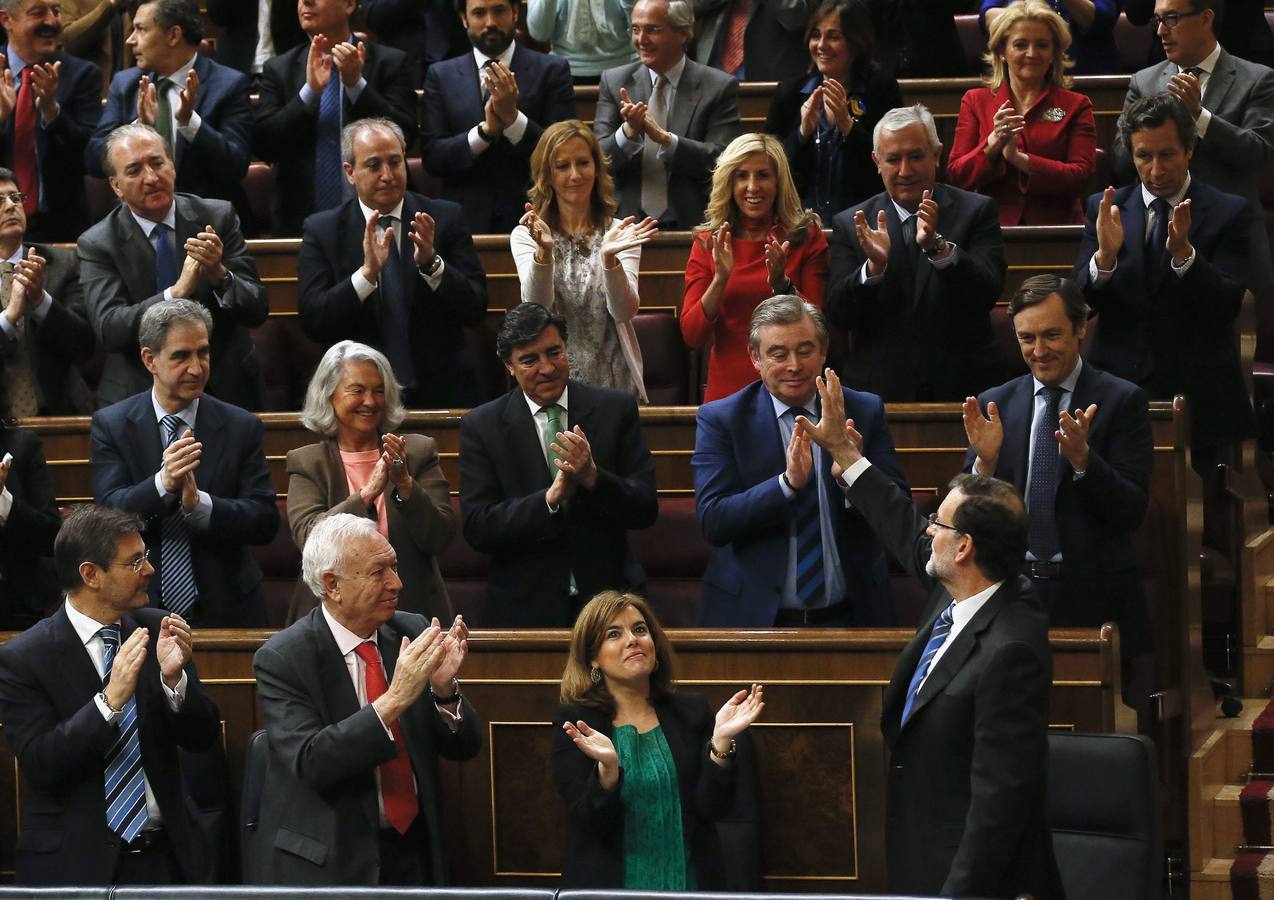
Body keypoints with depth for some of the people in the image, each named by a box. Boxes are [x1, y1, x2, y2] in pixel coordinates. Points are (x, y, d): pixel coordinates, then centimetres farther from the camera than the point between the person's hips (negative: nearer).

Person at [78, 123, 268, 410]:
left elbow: (257, 310, -1)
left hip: (226, 388, 2)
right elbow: (109, 329, -14)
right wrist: (176, 293, -27)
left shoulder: (219, 217, 4)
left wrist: (219, 275, -22)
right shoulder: (97, 245, -1)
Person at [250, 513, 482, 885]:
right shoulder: (282, 660, -10)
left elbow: (463, 747, 4)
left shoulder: (412, 632, 3)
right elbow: (311, 762, -22)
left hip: (413, 852, 3)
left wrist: (444, 689, -15)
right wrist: (395, 699, -28)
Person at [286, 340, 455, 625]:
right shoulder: (306, 462, 7)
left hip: (411, 612, 1)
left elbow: (439, 539, 1)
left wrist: (405, 485, -14)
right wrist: (369, 492, -18)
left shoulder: (419, 451, 9)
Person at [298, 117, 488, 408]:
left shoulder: (446, 218, 5)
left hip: (442, 393, 0)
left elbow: (475, 310, 0)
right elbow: (313, 322, -5)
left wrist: (431, 263, -16)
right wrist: (367, 272, -18)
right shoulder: (322, 230, 5)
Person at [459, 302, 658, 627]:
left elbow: (645, 510, -2)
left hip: (607, 597, 1)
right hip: (524, 609, -1)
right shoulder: (481, 426, 0)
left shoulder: (616, 409, 2)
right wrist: (551, 498, -21)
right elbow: (476, 529, -9)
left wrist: (592, 476, -20)